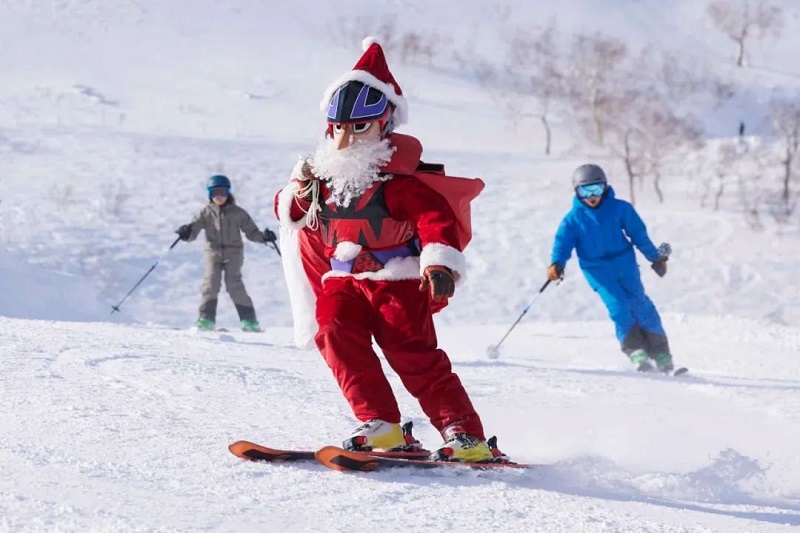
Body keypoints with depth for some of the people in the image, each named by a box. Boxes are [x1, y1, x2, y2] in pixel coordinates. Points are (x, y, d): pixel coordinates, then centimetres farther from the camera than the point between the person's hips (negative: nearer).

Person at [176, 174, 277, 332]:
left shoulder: (238, 213, 4)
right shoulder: (205, 213, 6)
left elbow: (251, 232, 7)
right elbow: (194, 228, -2)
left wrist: (263, 237, -12)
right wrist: (186, 233, -25)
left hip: (233, 252, -1)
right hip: (213, 252, 1)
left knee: (234, 283, -13)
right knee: (211, 282, -15)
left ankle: (249, 320, -7)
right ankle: (206, 319, -9)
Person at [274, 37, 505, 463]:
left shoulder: (399, 175, -8)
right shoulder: (324, 173, 11)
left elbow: (435, 216, -17)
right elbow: (289, 213, 19)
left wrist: (440, 262, -32)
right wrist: (299, 190, -4)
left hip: (397, 279, -6)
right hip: (344, 280, 6)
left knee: (412, 353, -16)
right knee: (335, 333, -20)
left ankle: (466, 436, -13)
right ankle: (380, 425, -19)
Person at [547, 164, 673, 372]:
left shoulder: (620, 208, 2)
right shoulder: (573, 219, 1)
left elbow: (639, 234, 8)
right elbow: (563, 242, -6)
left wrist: (656, 257, 11)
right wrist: (556, 264, -25)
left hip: (625, 264, 1)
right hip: (598, 271, -1)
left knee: (640, 304, -8)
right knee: (619, 307, -16)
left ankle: (661, 354, -4)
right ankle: (637, 353, -17)